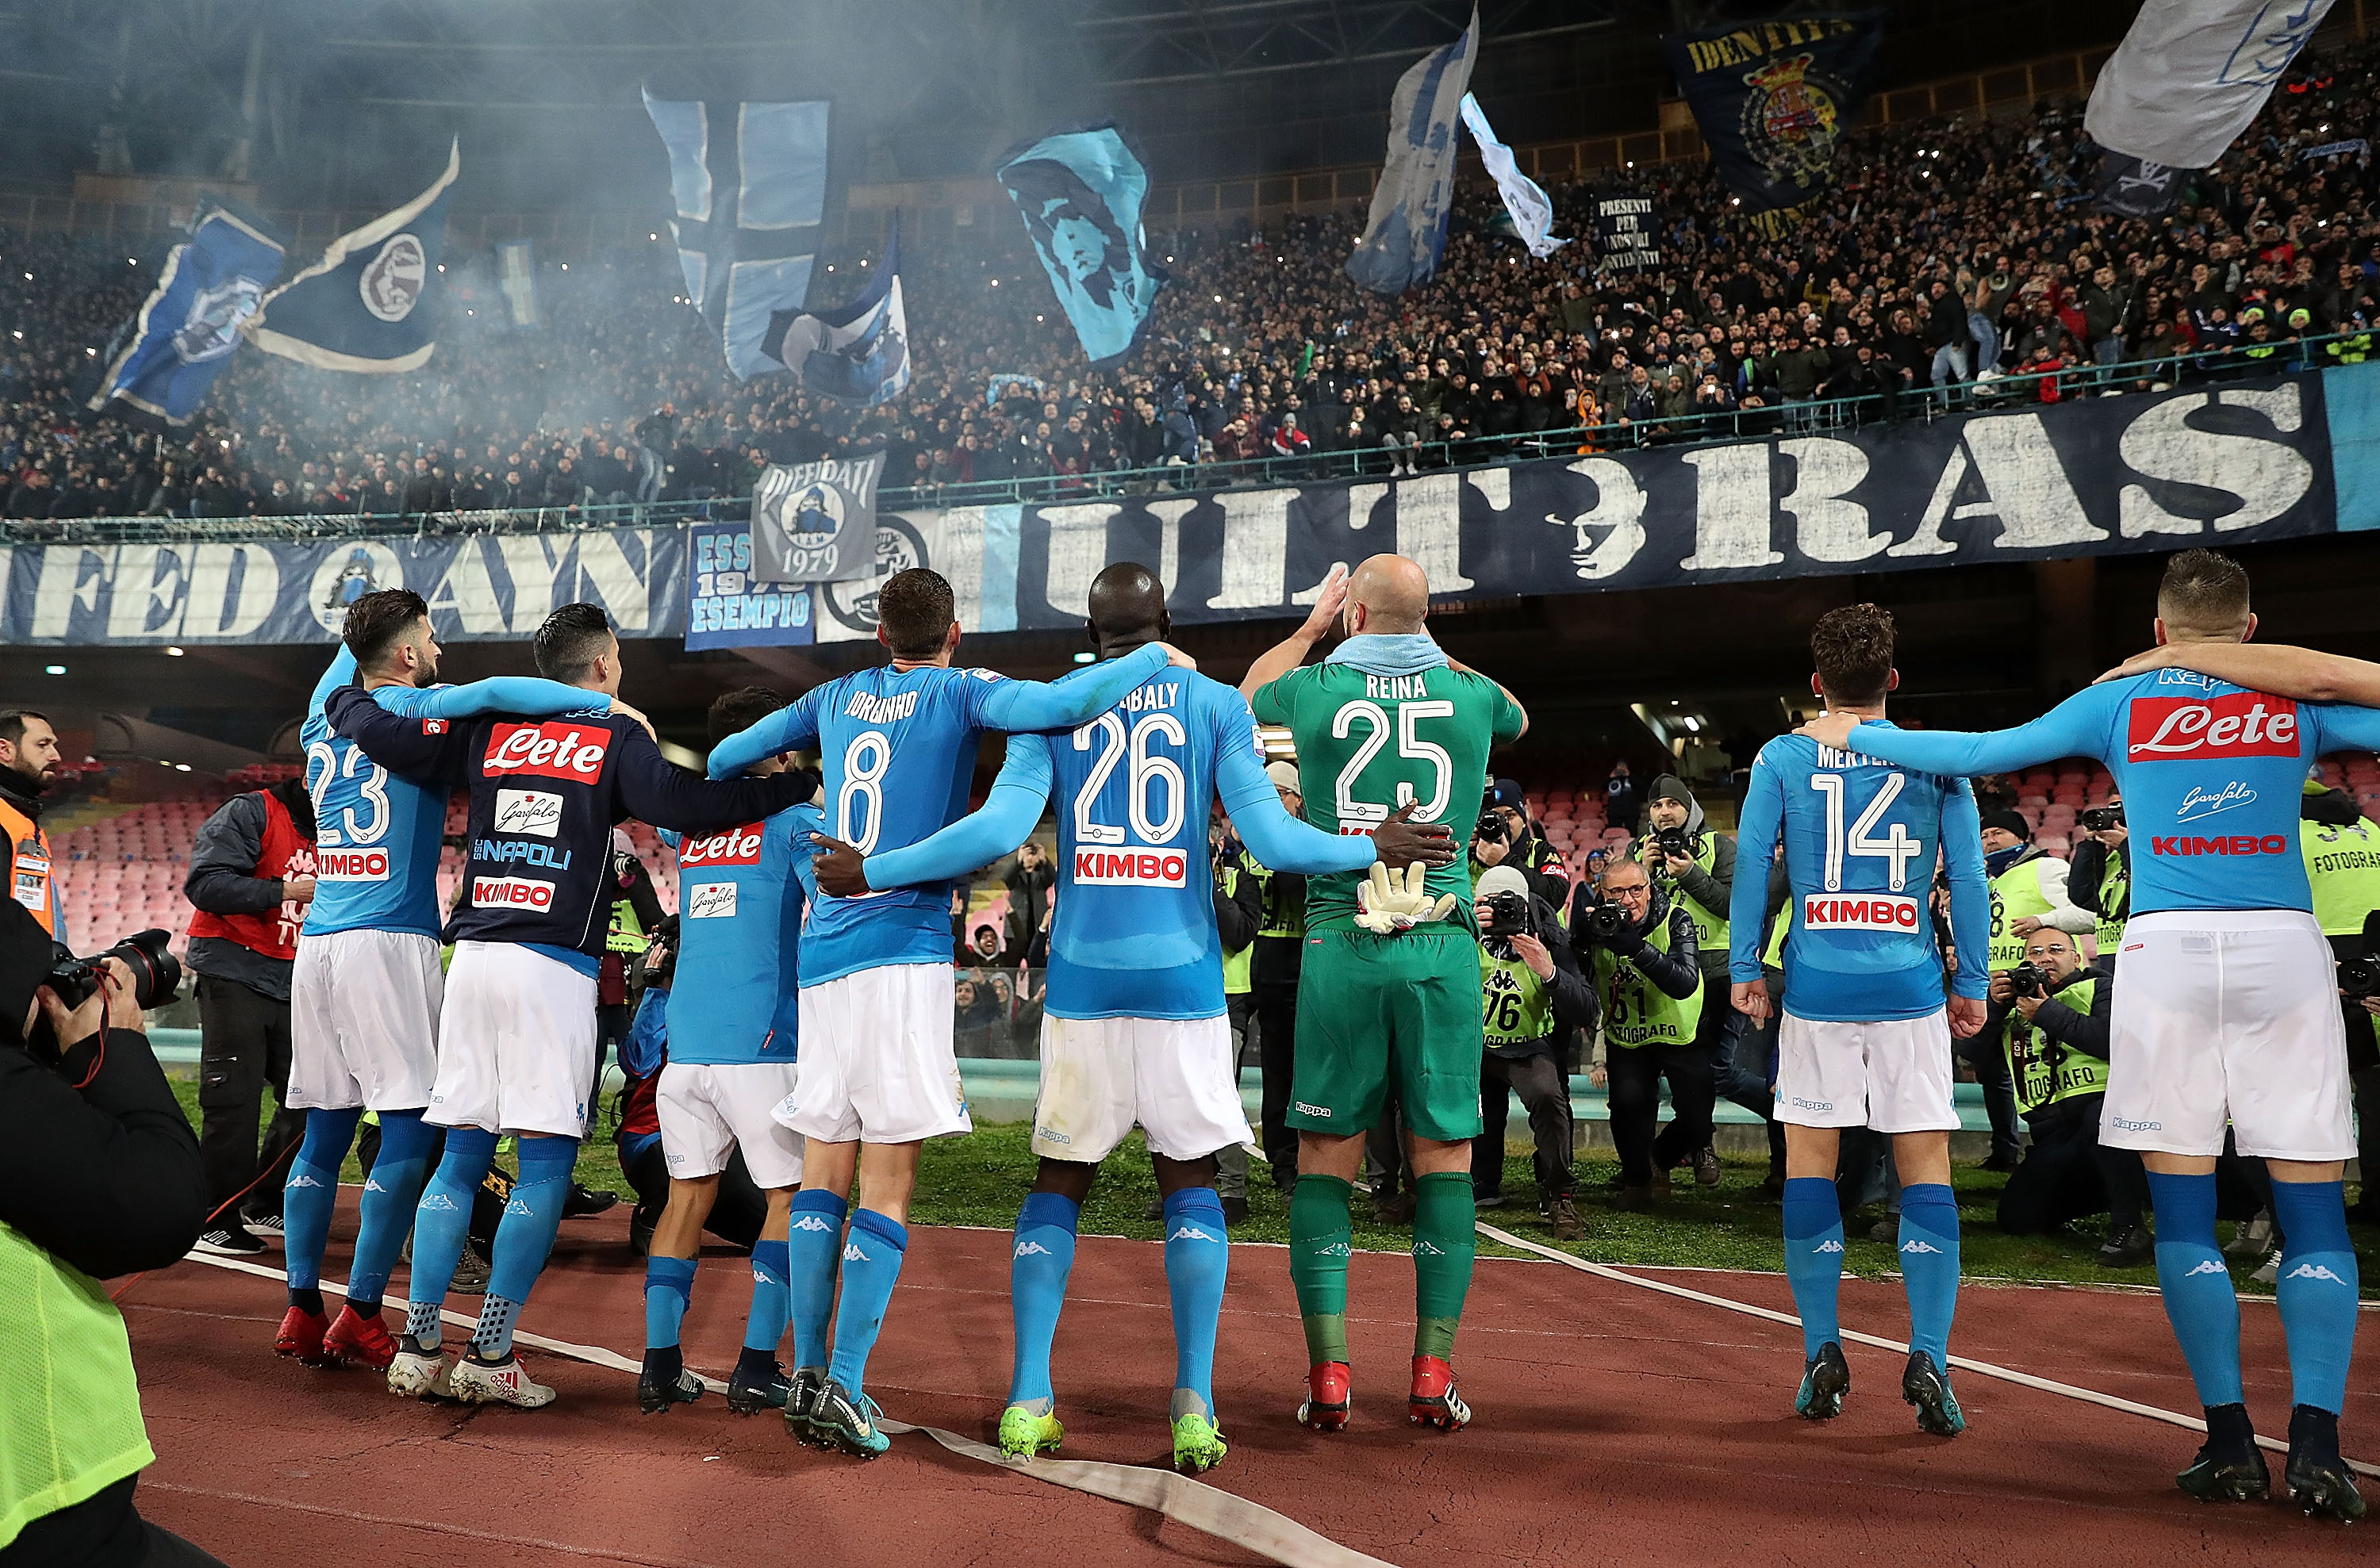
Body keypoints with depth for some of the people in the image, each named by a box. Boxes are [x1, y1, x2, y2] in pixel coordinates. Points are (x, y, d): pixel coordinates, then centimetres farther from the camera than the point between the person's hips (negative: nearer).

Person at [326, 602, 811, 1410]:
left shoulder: (491, 731, 13)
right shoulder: (617, 738, 1)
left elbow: (386, 736, 9)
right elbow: (680, 804, -14)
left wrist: (345, 700, 31)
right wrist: (792, 784, -6)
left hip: (473, 954, 5)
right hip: (554, 965, -5)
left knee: (461, 1154, 11)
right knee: (547, 1161, 0)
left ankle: (419, 1345, 12)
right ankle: (489, 1356, 0)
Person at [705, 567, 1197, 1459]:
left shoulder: (837, 698, 17)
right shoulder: (962, 691, 2)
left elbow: (724, 760, 27)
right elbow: (1068, 702, -15)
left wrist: (782, 764, 48)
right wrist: (1156, 657, 1)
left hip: (822, 953, 5)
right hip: (904, 950, -5)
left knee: (824, 1172, 10)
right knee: (887, 1182, -3)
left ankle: (807, 1377, 11)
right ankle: (847, 1388, -6)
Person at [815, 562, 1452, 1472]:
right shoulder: (1217, 706, 5)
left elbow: (1001, 826, -7)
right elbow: (1273, 840, -4)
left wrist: (872, 872, 1)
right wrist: (1376, 849, 11)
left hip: (1081, 976, 1)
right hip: (1180, 973, -1)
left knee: (1059, 1180, 11)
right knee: (1191, 1182, 8)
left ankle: (1028, 1401, 7)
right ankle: (1195, 1410, 3)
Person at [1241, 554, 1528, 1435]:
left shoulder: (1315, 689, 1)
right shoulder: (1468, 694, 4)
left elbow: (1245, 696, 26)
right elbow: (1518, 720, 31)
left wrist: (1311, 625, 36)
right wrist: (1428, 648, 35)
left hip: (1341, 944, -1)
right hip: (1443, 947, 1)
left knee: (1325, 1155, 6)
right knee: (1445, 1153, 7)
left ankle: (1328, 1376, 4)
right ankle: (1433, 1375, 7)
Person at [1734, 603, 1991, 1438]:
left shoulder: (1782, 758, 4)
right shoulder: (1936, 759, 5)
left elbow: (1750, 864, -1)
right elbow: (1968, 877, 3)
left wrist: (1743, 971, 4)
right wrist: (1972, 983, 9)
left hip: (1816, 984, 0)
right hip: (1910, 987, 0)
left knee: (1810, 1159, 8)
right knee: (1925, 1164, 4)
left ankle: (1822, 1353, 8)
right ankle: (1928, 1356, -4)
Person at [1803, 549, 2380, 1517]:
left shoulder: (2121, 703, 9)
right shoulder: (2299, 700, 11)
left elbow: (1977, 754, 11)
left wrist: (1857, 735, 23)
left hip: (2168, 951, 0)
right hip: (2284, 947, 1)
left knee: (2184, 1211, 4)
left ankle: (2230, 1440, 4)